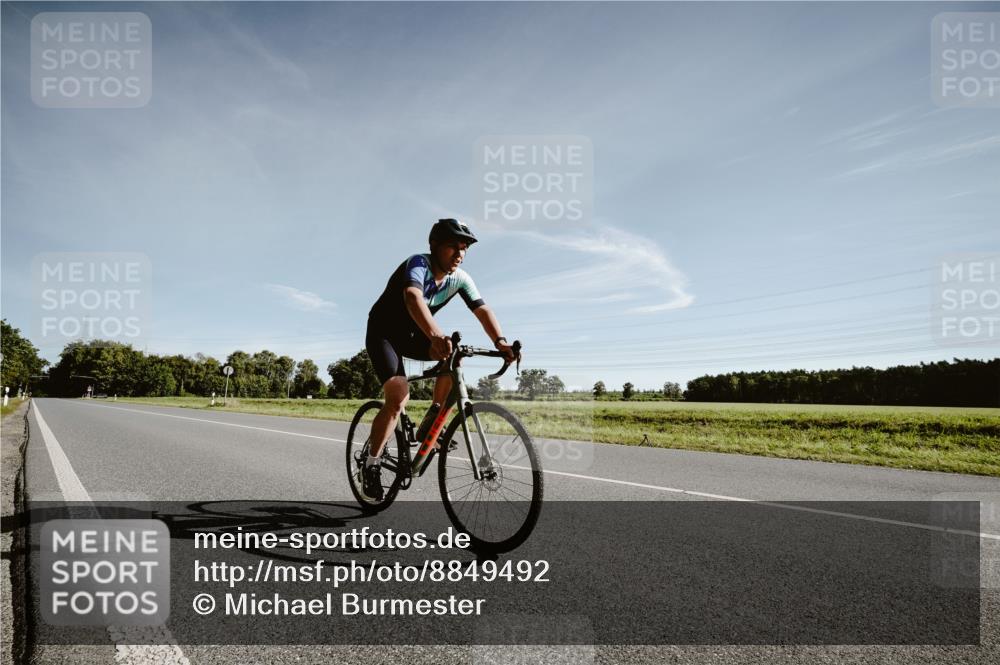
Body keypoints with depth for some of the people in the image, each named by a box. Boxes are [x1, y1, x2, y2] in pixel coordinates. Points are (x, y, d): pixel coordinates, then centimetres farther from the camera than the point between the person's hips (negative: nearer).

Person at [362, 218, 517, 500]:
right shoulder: (418, 264, -29)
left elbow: (482, 309, -20)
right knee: (398, 399, -22)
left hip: (411, 336, 6)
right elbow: (413, 298, -49)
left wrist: (499, 341, -40)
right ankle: (371, 466, -5)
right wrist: (436, 336, -66)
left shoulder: (460, 278, -10)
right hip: (383, 333, -6)